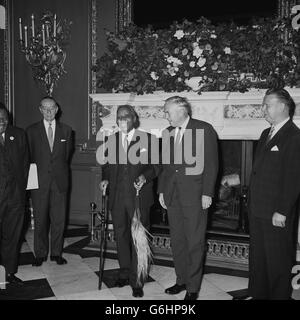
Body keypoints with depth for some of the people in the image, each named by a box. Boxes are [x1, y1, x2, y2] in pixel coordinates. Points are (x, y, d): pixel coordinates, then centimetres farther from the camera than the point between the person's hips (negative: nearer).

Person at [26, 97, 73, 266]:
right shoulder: (32, 130, 5)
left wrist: (59, 168, 9)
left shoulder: (66, 130, 8)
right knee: (40, 219, 4)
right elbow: (28, 156, 8)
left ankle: (57, 253, 17)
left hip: (60, 180, 1)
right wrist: (34, 174, 5)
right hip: (39, 181, -1)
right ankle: (41, 254, 16)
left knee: (59, 219, 4)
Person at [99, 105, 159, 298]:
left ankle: (137, 280, 11)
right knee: (121, 236, 14)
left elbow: (155, 166, -1)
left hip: (139, 197, -4)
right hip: (117, 197, 4)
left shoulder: (148, 139, -2)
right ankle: (125, 273, 30)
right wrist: (105, 179, 1)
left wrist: (144, 177, -18)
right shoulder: (111, 140, 10)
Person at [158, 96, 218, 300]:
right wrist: (162, 190, 12)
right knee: (177, 241, 12)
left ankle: (193, 287, 12)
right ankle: (181, 280, 26)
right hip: (173, 195, 6)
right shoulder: (168, 133, 13)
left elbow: (211, 164, -7)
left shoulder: (204, 130, -4)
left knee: (195, 243, 0)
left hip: (195, 195, -5)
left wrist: (207, 193, -12)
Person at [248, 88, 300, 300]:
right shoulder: (266, 134, 14)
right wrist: (253, 203, 12)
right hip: (258, 209, 8)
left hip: (277, 213, -8)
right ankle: (258, 293, 34)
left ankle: (279, 295, 23)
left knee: (278, 260, 6)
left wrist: (282, 211, -19)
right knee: (257, 256, 19)